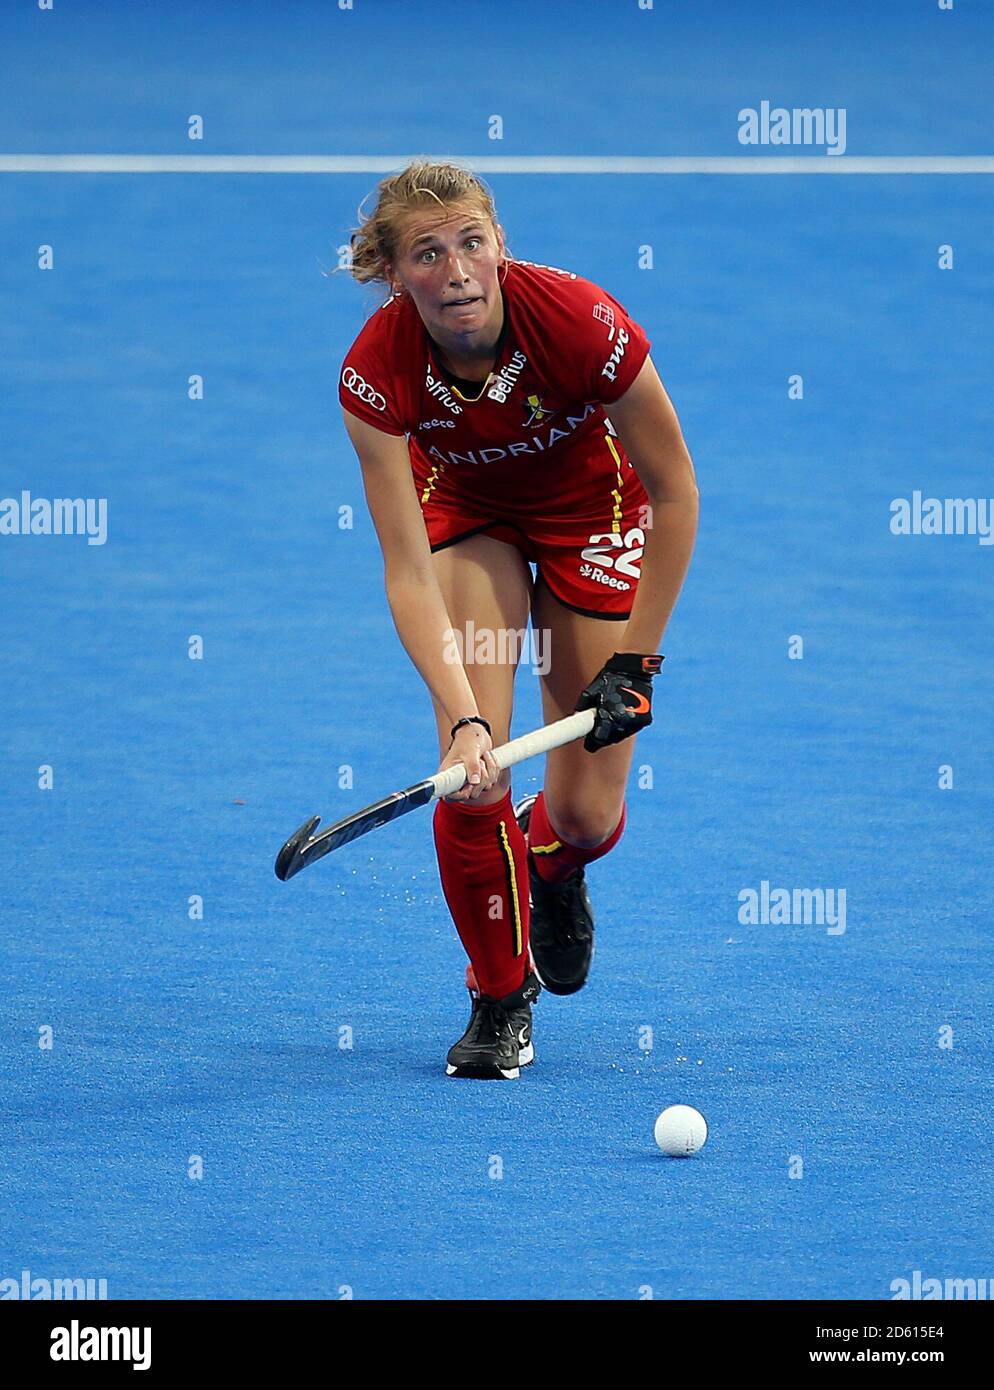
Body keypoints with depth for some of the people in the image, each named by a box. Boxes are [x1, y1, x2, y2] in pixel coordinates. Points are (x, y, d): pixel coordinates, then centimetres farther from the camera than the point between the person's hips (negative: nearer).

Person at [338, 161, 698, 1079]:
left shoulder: (581, 321, -34)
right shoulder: (378, 371, -30)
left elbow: (674, 493, -20)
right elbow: (408, 571, -30)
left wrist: (635, 663, -20)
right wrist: (462, 718, -43)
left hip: (592, 512, -1)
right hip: (466, 511, 1)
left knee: (587, 815, -3)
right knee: (474, 771, -20)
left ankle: (554, 866, 37)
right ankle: (502, 1000, 3)